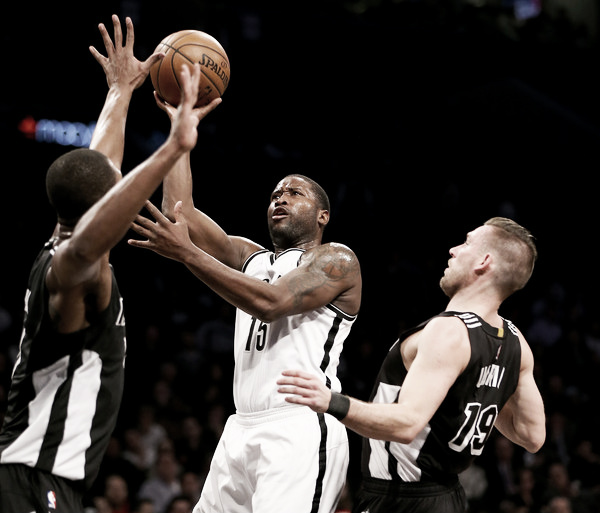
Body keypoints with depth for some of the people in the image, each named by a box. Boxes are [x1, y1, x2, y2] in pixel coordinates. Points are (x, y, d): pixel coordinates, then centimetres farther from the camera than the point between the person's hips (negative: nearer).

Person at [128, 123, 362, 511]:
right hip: (243, 430, 7)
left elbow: (270, 303, -15)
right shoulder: (250, 258, 23)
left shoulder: (337, 260, 1)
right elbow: (180, 211, 15)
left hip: (301, 431, -7)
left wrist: (188, 253, -18)